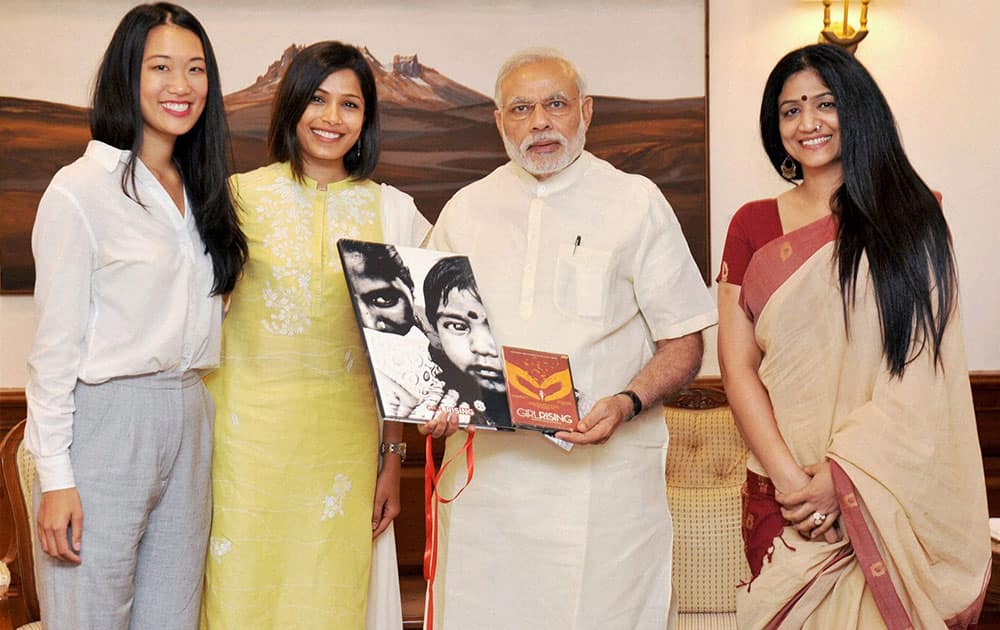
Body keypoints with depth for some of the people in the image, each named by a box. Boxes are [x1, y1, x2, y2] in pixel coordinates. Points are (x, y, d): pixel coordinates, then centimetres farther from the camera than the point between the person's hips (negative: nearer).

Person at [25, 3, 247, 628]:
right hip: (105, 424, -6)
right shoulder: (81, 189, -8)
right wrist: (55, 477, -12)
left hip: (189, 424, 6)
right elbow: (54, 344, -9)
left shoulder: (201, 191, 13)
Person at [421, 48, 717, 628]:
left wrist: (627, 403, -16)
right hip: (484, 467, 2)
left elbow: (683, 344, 2)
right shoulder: (466, 211, 11)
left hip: (603, 471, -2)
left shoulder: (637, 204, 3)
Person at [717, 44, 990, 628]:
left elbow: (919, 368, -6)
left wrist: (839, 476, -15)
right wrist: (789, 478, -12)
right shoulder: (754, 225, 5)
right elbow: (737, 365, 0)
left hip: (888, 488, -1)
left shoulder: (912, 216, 2)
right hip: (780, 492, 1)